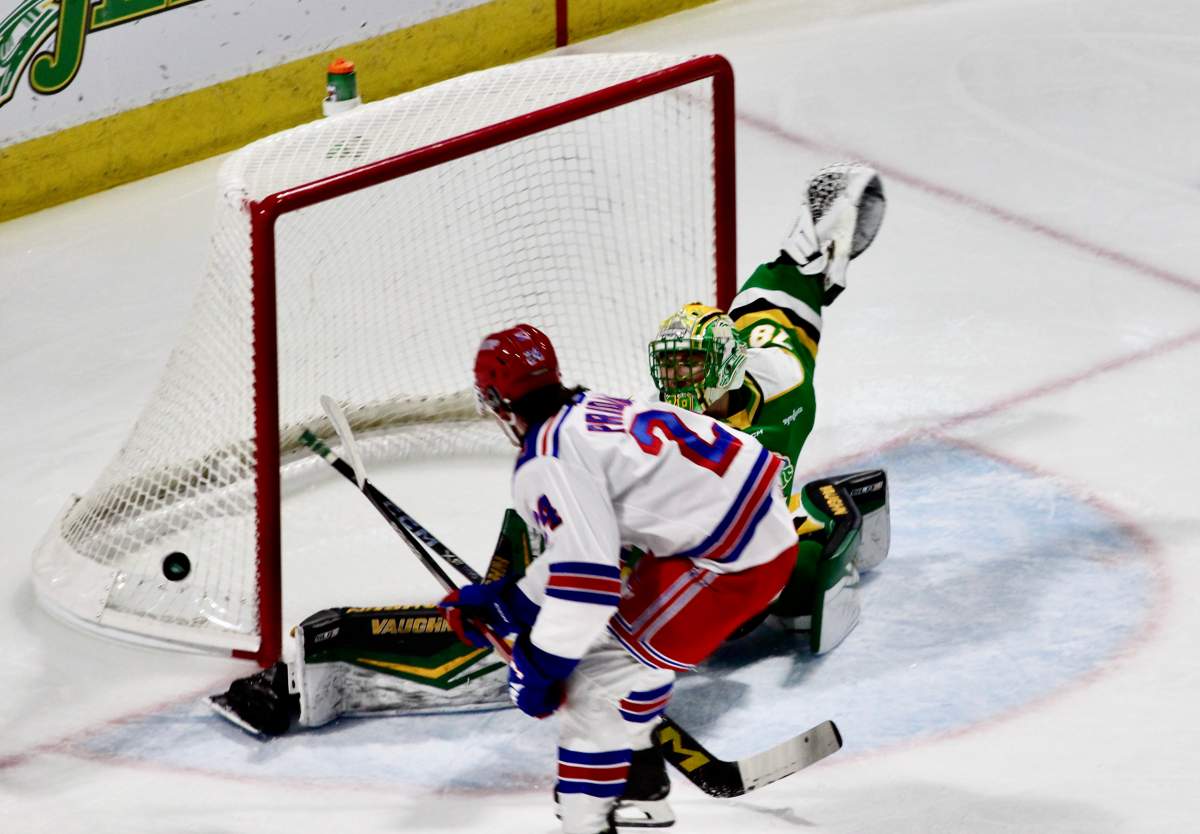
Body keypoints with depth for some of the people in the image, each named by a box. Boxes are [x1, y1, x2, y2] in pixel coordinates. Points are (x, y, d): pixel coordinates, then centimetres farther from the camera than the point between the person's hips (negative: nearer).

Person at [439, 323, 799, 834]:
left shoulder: (548, 461, -13)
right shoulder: (588, 414, 16)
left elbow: (587, 574, -21)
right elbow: (583, 548, 24)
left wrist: (539, 666, -12)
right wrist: (503, 603, 27)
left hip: (734, 556, -10)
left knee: (602, 676, -6)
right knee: (630, 636, 27)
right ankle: (635, 779, 40)